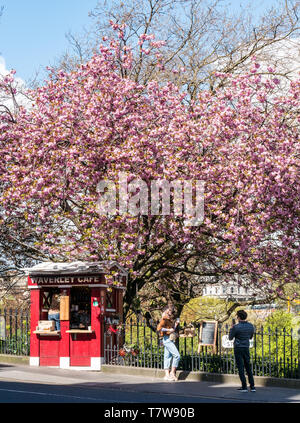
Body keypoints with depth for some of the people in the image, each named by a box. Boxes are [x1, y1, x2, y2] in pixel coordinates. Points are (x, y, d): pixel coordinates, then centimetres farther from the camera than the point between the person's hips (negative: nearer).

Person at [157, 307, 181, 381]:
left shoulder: (170, 320, 20)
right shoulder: (164, 319, -8)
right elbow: (159, 328, -19)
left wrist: (175, 326, 12)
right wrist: (169, 330, -18)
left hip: (169, 340, 9)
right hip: (167, 339, -9)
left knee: (167, 357, 6)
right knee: (177, 355, -12)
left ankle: (167, 375, 5)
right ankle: (172, 372, -9)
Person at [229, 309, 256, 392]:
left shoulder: (236, 327, -16)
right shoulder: (251, 326, 1)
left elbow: (230, 338, -4)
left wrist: (231, 328, 9)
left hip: (238, 349, -5)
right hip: (246, 348, 5)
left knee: (241, 368, 0)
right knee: (248, 367, 12)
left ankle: (244, 387, -2)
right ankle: (252, 387, 9)